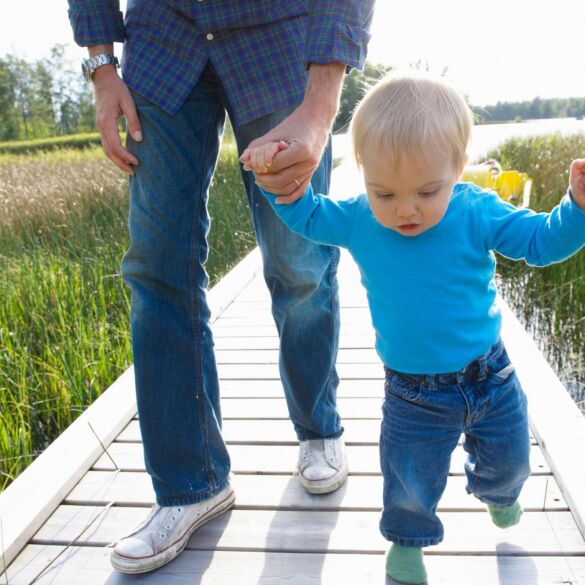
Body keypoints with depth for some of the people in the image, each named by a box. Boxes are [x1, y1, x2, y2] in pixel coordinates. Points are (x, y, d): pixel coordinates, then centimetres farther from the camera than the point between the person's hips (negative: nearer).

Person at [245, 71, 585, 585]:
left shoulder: (477, 213, -16)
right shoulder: (356, 220, -12)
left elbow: (542, 240, -11)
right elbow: (307, 214, 5)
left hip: (490, 376, 1)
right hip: (413, 396, -1)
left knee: (508, 460, 25)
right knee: (411, 479, 12)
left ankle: (497, 492, 63)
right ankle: (408, 540, 46)